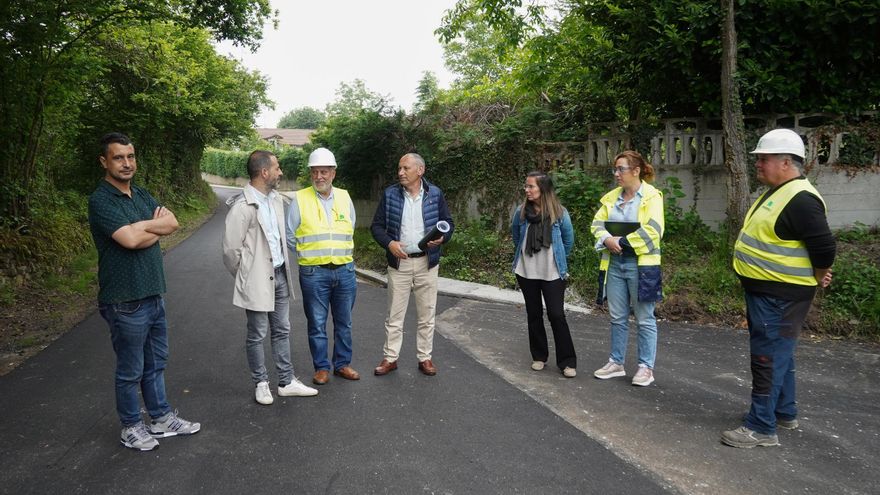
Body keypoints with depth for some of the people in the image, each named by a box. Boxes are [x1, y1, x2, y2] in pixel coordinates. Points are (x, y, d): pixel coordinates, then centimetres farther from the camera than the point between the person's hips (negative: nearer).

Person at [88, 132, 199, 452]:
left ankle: (161, 419, 33)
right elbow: (130, 239, -25)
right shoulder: (101, 201, -14)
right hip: (126, 302, -8)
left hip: (153, 294, 8)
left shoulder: (142, 195, 10)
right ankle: (131, 427, 25)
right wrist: (154, 225, -8)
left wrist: (141, 226, -15)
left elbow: (172, 223, -1)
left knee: (155, 364, 19)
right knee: (131, 371, 7)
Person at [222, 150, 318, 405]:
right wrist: (246, 277, -2)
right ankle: (261, 383, 24)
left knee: (282, 331, 15)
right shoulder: (242, 206, -19)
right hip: (258, 280, -7)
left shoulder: (276, 198, 5)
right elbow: (230, 249, -14)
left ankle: (287, 382, 26)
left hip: (279, 274, 7)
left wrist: (283, 266, 14)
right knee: (257, 335, 8)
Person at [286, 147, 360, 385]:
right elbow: (290, 236, 2)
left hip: (345, 270, 3)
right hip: (313, 272, -3)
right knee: (317, 323, 5)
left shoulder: (344, 197, 6)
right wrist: (310, 252, 4)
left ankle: (342, 363, 26)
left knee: (344, 322, 12)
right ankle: (321, 367, 19)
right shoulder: (300, 199, -4)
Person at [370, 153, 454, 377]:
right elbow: (376, 225, 3)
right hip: (399, 262, 0)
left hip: (427, 263, 0)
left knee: (427, 315, 8)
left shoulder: (435, 194, 0)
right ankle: (390, 358, 18)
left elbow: (448, 222, 7)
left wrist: (442, 238, -14)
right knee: (394, 315, 6)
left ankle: (424, 358, 20)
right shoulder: (390, 194, 0)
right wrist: (389, 243, -15)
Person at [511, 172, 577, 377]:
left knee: (557, 315, -3)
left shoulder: (559, 213, -10)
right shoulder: (521, 212, -4)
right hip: (527, 273, 3)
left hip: (552, 273, -2)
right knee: (534, 315, 11)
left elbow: (568, 240, 5)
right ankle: (539, 356, 25)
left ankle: (567, 361, 7)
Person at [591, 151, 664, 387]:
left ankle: (646, 367, 13)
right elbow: (597, 223, 8)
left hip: (641, 264, -6)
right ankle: (616, 362, 24)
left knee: (644, 318, 3)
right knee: (617, 317, 13)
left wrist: (622, 241, -16)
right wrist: (607, 239, -13)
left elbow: (652, 230, -18)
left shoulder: (651, 195, -7)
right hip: (614, 263, 6)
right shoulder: (611, 197, 11)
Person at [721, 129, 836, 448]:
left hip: (780, 298, -10)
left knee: (768, 359, -5)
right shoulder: (776, 194, 12)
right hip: (763, 291, 11)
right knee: (779, 355, 20)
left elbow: (825, 247, -23)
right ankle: (784, 413, 35)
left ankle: (761, 428, 4)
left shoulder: (800, 199, -21)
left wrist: (816, 280, -7)